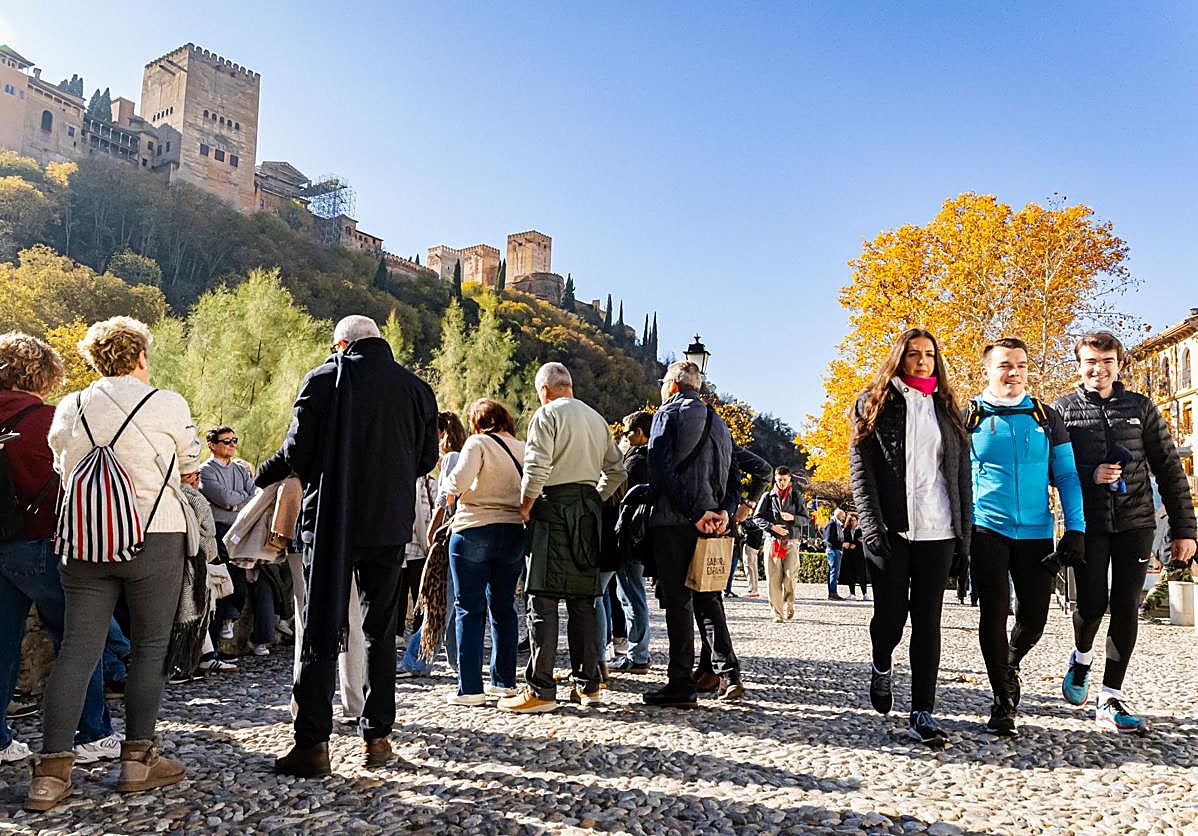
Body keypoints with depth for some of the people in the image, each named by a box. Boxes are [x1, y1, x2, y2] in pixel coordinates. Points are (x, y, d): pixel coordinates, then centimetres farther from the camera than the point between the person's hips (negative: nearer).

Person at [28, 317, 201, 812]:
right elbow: (190, 465, 8)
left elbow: (63, 470, 15)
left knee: (77, 649, 7)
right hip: (154, 538, -4)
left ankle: (51, 770, 6)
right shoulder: (167, 405, -5)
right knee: (151, 646, 6)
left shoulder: (69, 409, 7)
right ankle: (138, 758, 10)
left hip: (82, 541, 4)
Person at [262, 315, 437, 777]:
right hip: (391, 523, 3)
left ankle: (313, 743, 5)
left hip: (331, 521, -2)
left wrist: (265, 474, 15)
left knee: (322, 627, 4)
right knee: (380, 629, 12)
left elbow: (296, 451, -6)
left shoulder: (324, 379, -5)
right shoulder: (417, 388, 4)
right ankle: (377, 735, 16)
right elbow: (427, 458, 8)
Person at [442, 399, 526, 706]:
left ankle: (470, 689, 3)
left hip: (473, 531, -5)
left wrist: (451, 489, 2)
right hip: (513, 533, 5)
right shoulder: (522, 448, 9)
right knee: (503, 607, 15)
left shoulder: (478, 443, -6)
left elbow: (459, 481, -18)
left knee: (469, 609, 2)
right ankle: (505, 681, 22)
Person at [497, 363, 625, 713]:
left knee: (543, 600, -5)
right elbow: (616, 471, 18)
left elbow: (536, 468, -15)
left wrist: (524, 509, -5)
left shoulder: (547, 414, -3)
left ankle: (540, 690, -5)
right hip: (589, 510, 7)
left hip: (555, 507, -7)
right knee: (583, 601, 11)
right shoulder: (597, 419, 18)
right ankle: (587, 685, 15)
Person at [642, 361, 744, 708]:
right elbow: (733, 474, 13)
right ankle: (727, 673, 12)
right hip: (710, 523, 7)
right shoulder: (717, 421, 20)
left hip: (673, 522, -6)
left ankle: (681, 686, 0)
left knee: (678, 601, -3)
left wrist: (694, 512, -16)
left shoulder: (668, 414, -1)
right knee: (708, 598, 15)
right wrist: (725, 510, 1)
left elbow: (662, 468, -15)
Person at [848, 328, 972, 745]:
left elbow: (962, 474, 14)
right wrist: (873, 525, -11)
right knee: (891, 613, -2)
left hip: (937, 531, 3)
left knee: (928, 620, 1)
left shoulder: (947, 408, 16)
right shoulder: (874, 403, 6)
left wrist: (964, 531, 7)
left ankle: (922, 713, 5)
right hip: (889, 530, -2)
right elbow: (860, 469, -1)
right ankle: (881, 667, 30)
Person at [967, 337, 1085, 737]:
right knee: (993, 614, -2)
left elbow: (1067, 476, 8)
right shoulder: (969, 417, 2)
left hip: (1036, 532, 2)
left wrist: (1076, 528, -2)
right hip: (987, 531, -2)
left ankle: (1010, 664, 37)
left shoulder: (1046, 417, 8)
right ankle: (1003, 702, 12)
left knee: (1033, 618, 4)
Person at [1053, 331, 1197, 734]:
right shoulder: (1063, 409, 3)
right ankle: (1082, 657, 28)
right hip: (1088, 524, -2)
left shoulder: (1140, 407, 8)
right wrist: (1090, 475, -16)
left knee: (1126, 607, 0)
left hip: (1135, 522, 2)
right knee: (1092, 602, -6)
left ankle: (1110, 700, 10)